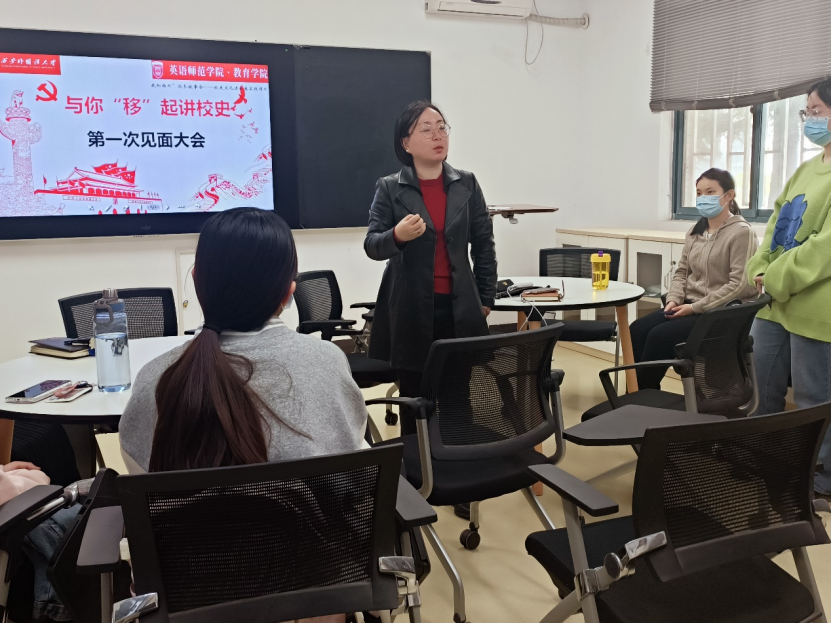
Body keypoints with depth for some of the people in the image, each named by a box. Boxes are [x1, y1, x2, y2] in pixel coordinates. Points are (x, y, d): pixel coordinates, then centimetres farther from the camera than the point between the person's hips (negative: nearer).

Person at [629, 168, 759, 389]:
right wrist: (674, 299, -3)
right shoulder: (695, 231, 13)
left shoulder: (741, 232, -10)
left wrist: (696, 307, -18)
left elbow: (739, 285, -17)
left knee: (660, 335, -25)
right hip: (690, 306, 7)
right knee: (637, 329, -15)